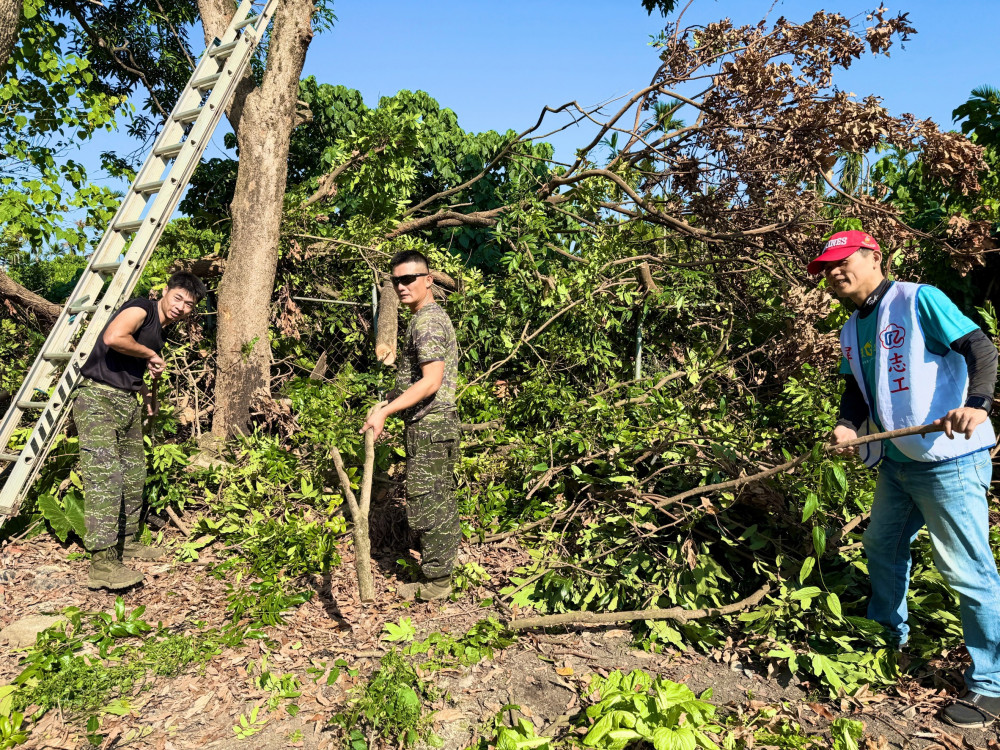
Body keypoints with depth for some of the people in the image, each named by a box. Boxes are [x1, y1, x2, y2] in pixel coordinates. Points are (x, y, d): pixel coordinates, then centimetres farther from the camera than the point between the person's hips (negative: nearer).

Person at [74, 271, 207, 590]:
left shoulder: (159, 331, 18)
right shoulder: (141, 309, -9)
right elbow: (112, 338, -28)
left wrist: (146, 396, 18)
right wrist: (151, 355, -13)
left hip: (128, 404, 10)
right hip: (98, 399, -10)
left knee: (134, 476, 13)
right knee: (104, 476, -16)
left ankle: (127, 541, 28)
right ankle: (103, 565, -17)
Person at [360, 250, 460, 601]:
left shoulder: (426, 321, -16)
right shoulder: (434, 316, 17)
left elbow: (431, 382, -25)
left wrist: (385, 412, -26)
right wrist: (386, 402, 22)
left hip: (429, 425, -11)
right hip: (437, 423, 11)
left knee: (425, 504, -2)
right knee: (441, 501, 17)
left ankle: (435, 581, 10)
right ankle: (441, 572, 29)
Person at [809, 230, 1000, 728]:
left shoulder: (918, 299, -11)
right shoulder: (851, 332, 12)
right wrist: (848, 426, -5)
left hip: (950, 461, -9)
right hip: (897, 461, 9)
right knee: (882, 547, 21)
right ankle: (888, 634, 44)